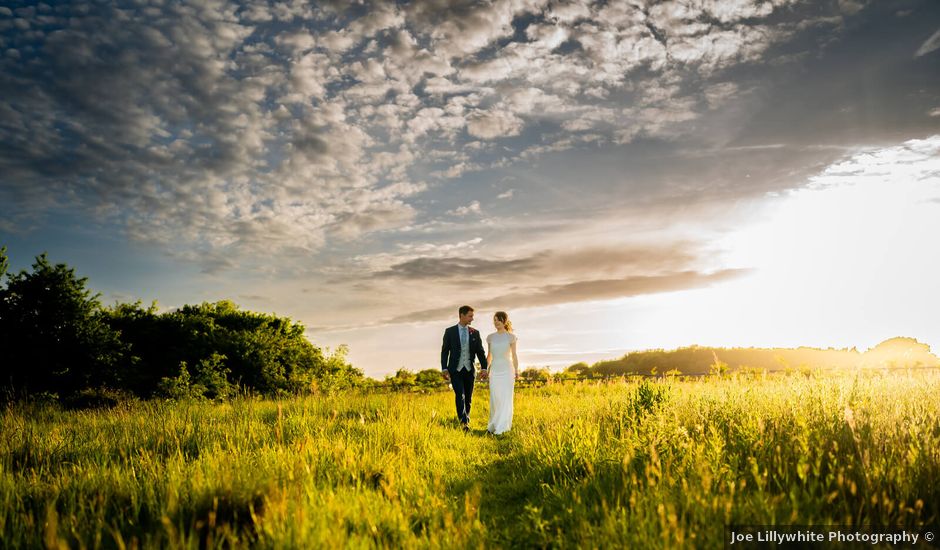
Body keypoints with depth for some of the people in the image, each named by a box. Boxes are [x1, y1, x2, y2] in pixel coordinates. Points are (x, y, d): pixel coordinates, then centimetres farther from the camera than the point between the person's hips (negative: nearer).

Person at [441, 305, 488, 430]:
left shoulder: (475, 333, 6)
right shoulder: (450, 331, -1)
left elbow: (480, 352, 3)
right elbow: (444, 351, -1)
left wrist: (484, 368, -10)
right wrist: (444, 369, -10)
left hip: (469, 370, 3)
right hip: (455, 370, -3)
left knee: (468, 397, 8)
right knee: (460, 395, -18)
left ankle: (466, 421, 25)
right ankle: (464, 422, -22)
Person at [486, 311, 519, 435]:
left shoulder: (511, 337, -2)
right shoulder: (490, 337, 7)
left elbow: (514, 355, 0)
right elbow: (489, 355, 13)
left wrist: (516, 371, -5)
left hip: (507, 370, -3)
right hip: (494, 370, 4)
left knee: (505, 399, -5)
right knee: (494, 399, 5)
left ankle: (501, 427, -4)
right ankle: (494, 425, 17)